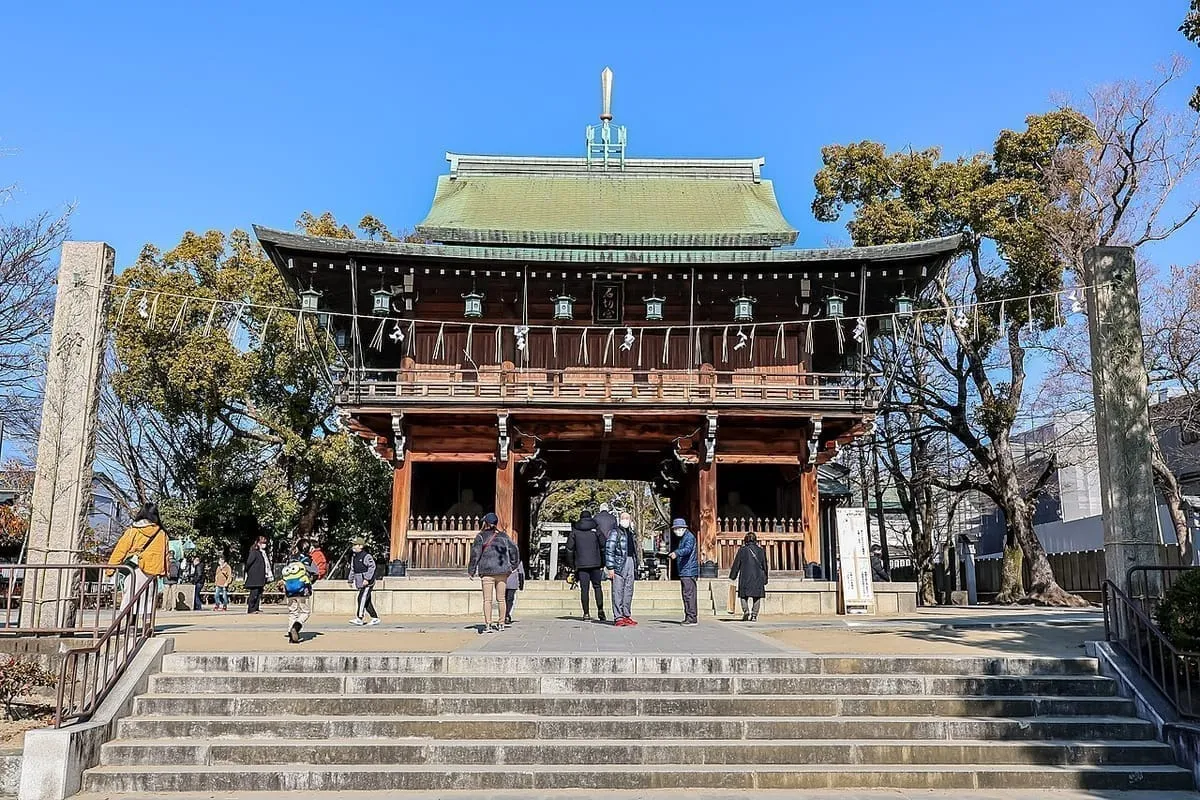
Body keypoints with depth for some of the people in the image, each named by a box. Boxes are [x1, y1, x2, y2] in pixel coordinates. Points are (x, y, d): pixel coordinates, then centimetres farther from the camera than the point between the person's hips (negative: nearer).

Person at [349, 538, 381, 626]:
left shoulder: (367, 556, -13)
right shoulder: (354, 557, 13)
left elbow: (372, 567, -18)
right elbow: (352, 569, 21)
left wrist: (367, 579, -23)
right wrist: (351, 580, 18)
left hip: (368, 582, -8)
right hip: (360, 582, 8)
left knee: (362, 598, -16)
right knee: (367, 601, 9)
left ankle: (359, 618, -17)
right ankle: (375, 618, 15)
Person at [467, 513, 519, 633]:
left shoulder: (481, 536, -1)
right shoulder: (503, 535, 10)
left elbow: (475, 553, -5)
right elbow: (514, 550, 12)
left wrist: (471, 570, 1)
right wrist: (513, 565, 23)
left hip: (487, 571, -3)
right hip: (503, 571, 3)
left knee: (488, 600, -2)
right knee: (501, 599, 11)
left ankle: (488, 625, -7)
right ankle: (501, 624, 15)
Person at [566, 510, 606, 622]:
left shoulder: (574, 531, 5)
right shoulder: (596, 530, 2)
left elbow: (569, 549, 4)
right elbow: (603, 546, 1)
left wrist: (573, 565, 10)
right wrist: (603, 564, 8)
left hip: (581, 565, 0)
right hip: (595, 564, 0)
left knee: (584, 589, 3)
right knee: (597, 586, 11)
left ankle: (586, 614, 1)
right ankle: (600, 610, 0)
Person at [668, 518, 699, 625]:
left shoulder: (689, 537, -10)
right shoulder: (683, 538, 21)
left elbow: (687, 549, -30)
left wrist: (676, 553, -45)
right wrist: (673, 555, 44)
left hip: (689, 571, -11)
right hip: (684, 571, 11)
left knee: (689, 594, -11)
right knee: (686, 594, 12)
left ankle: (692, 618, -11)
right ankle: (688, 617, 17)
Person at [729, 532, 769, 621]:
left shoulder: (742, 550, -1)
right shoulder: (761, 551, 6)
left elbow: (736, 564, 2)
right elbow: (764, 566, 10)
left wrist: (733, 576, 12)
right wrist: (765, 579, 18)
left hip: (745, 577, -2)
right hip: (758, 577, 2)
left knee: (744, 596, 7)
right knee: (757, 597, 7)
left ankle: (746, 611, -15)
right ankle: (754, 615, 1)